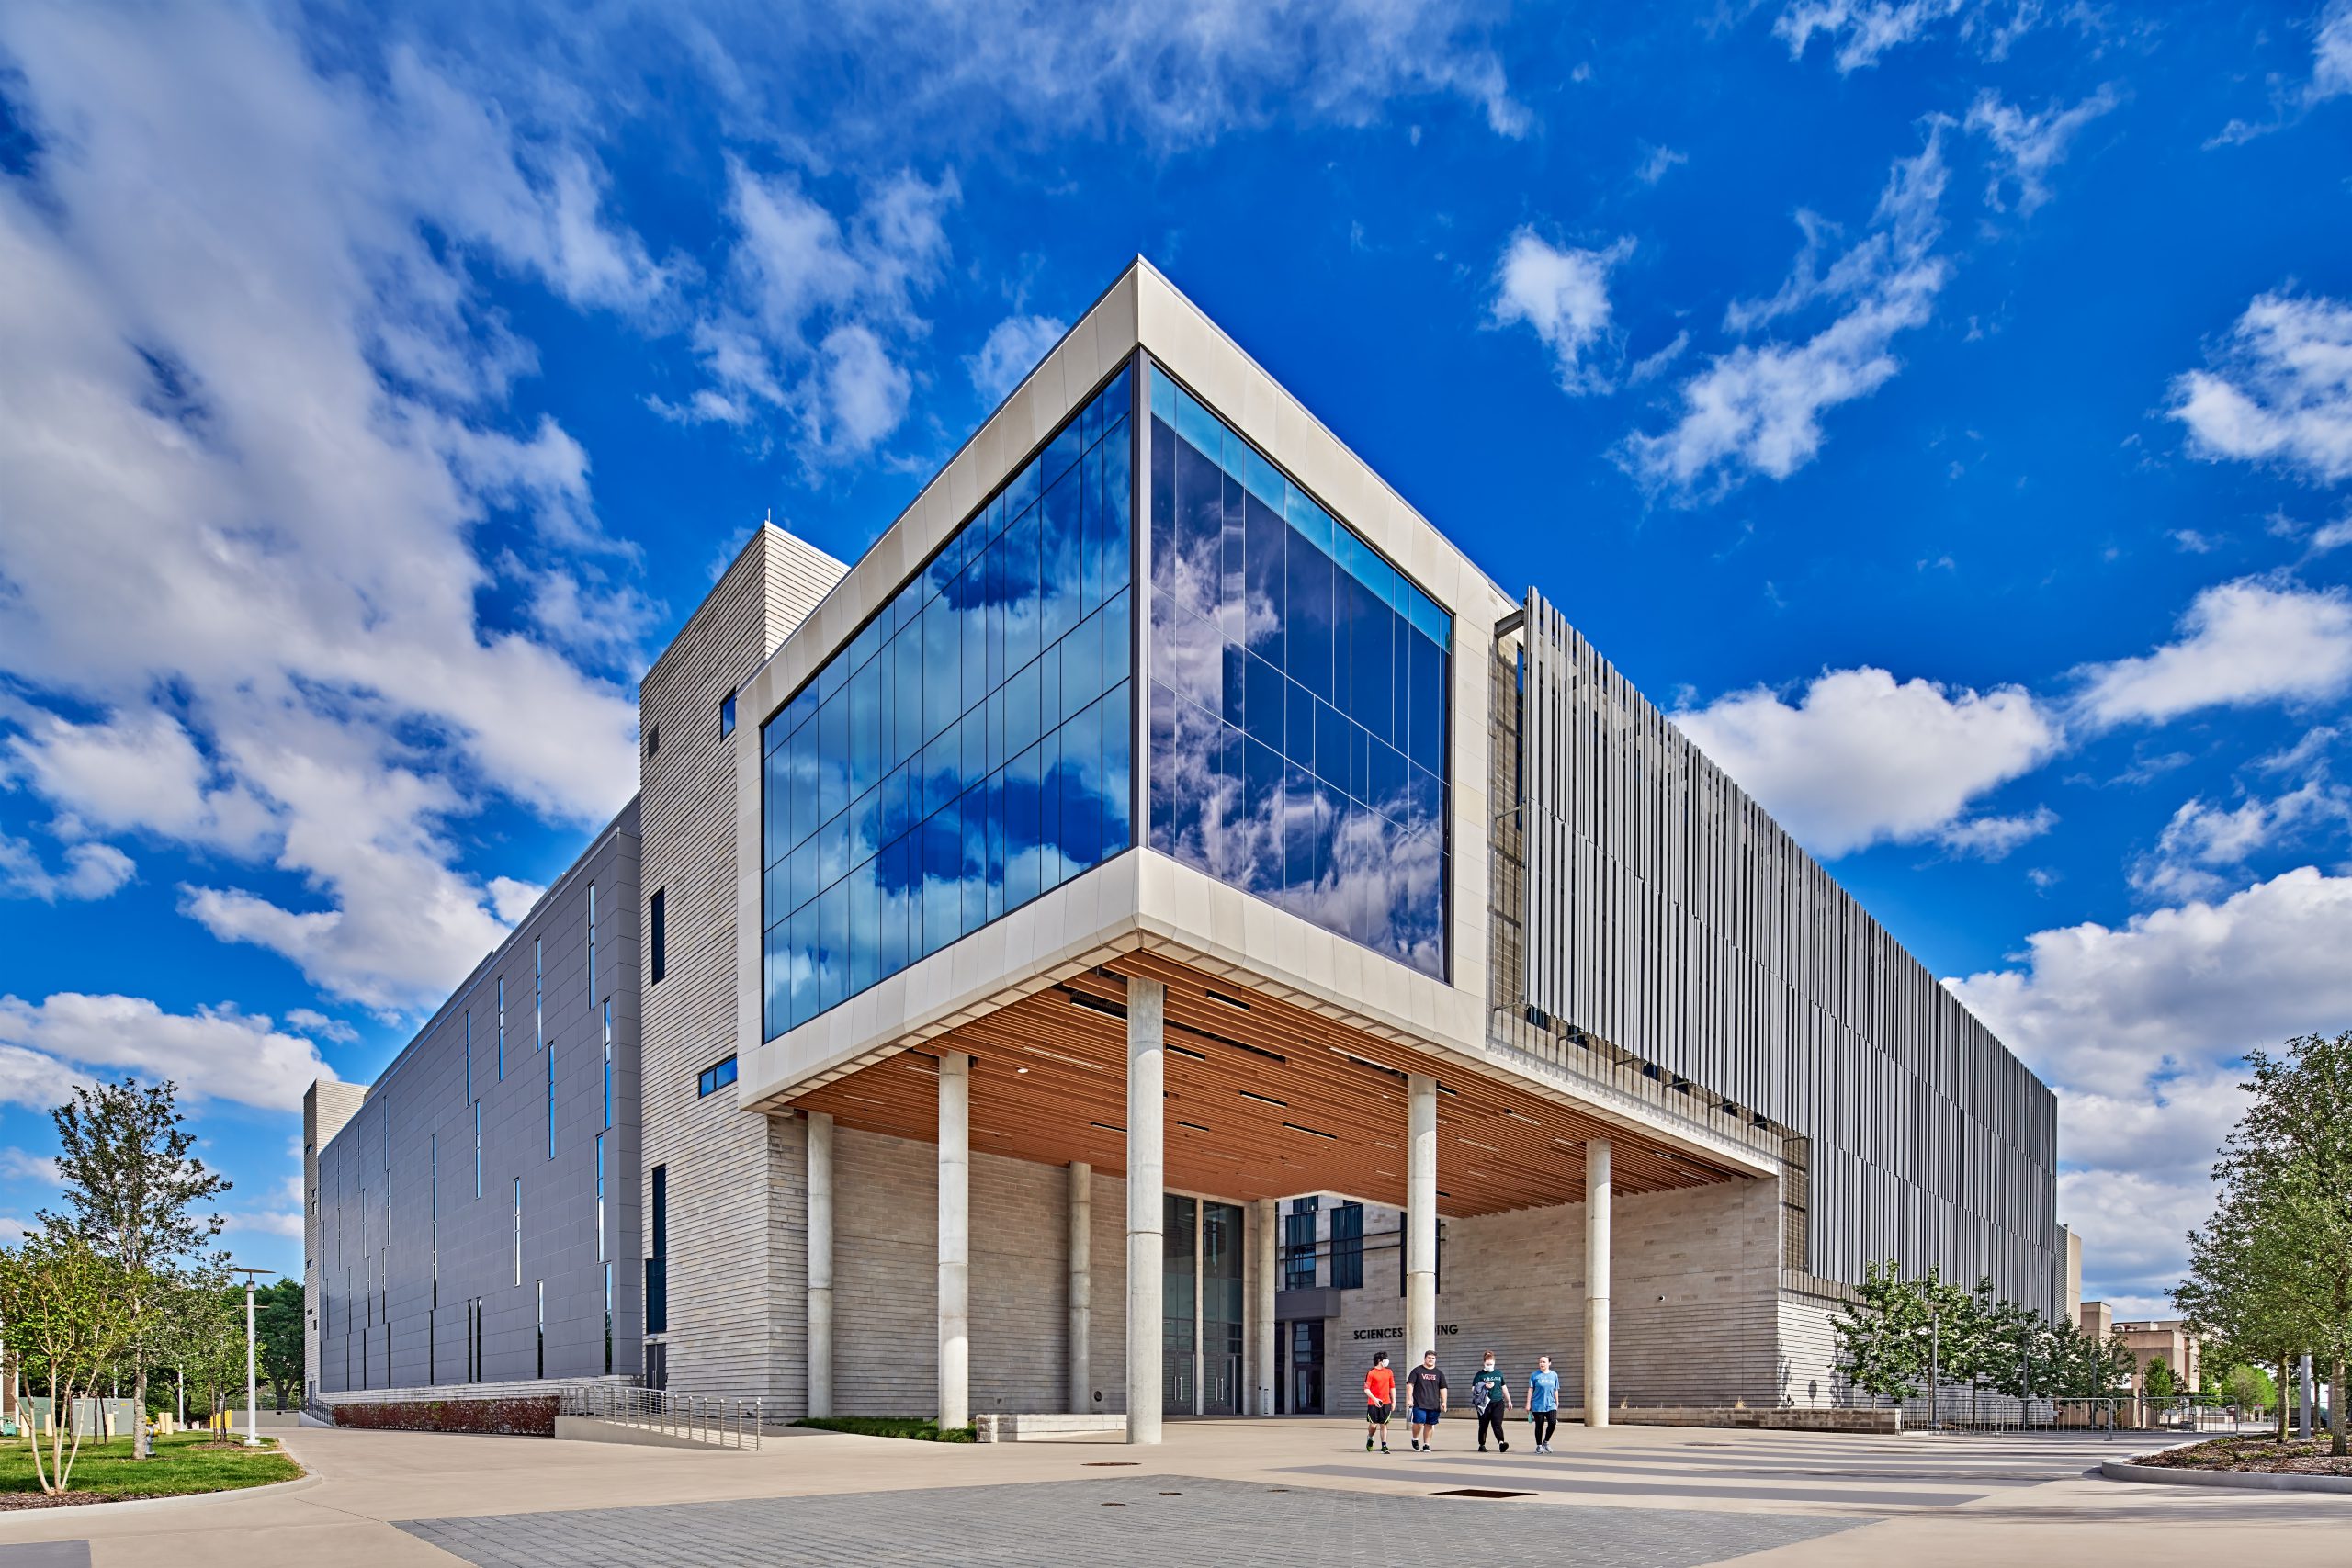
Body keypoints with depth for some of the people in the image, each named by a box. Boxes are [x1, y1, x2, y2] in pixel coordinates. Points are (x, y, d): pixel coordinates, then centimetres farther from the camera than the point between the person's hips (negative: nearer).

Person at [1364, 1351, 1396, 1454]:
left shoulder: (1389, 1372, 10)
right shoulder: (1371, 1373, -6)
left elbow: (1392, 1387, 16)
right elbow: (1366, 1389, -9)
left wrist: (1394, 1401, 12)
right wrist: (1374, 1399, -21)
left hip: (1386, 1403, 3)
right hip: (1373, 1403, -3)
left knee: (1384, 1425, 2)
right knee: (1373, 1425, 0)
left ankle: (1384, 1446, 6)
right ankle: (1370, 1438, 30)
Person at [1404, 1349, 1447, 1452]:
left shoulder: (1439, 1373, 14)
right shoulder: (1417, 1370, 5)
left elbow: (1443, 1389, 14)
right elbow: (1410, 1385, 1)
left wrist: (1444, 1402, 3)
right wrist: (1409, 1399, -8)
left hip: (1434, 1405, 3)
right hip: (1419, 1404, -3)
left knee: (1429, 1425, 4)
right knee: (1419, 1423, -13)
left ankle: (1426, 1445, 15)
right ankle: (1415, 1440, 12)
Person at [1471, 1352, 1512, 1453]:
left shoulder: (1498, 1373, 13)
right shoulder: (1480, 1374, 2)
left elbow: (1504, 1387, 23)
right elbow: (1473, 1389, -1)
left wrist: (1508, 1401, 23)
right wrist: (1485, 1386, -15)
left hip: (1498, 1403, 2)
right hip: (1484, 1404, -2)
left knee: (1497, 1424, -12)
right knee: (1483, 1425, 5)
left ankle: (1501, 1442, -26)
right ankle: (1482, 1445, 17)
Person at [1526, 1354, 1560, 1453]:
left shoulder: (1554, 1375, 7)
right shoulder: (1535, 1375, -1)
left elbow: (1555, 1391, 14)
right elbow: (1530, 1390, -1)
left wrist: (1557, 1404, 16)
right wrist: (1528, 1404, -4)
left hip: (1551, 1405, 2)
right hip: (1538, 1405, -2)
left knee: (1553, 1422, -14)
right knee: (1539, 1426, 3)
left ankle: (1546, 1442, 9)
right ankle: (1539, 1446, 19)